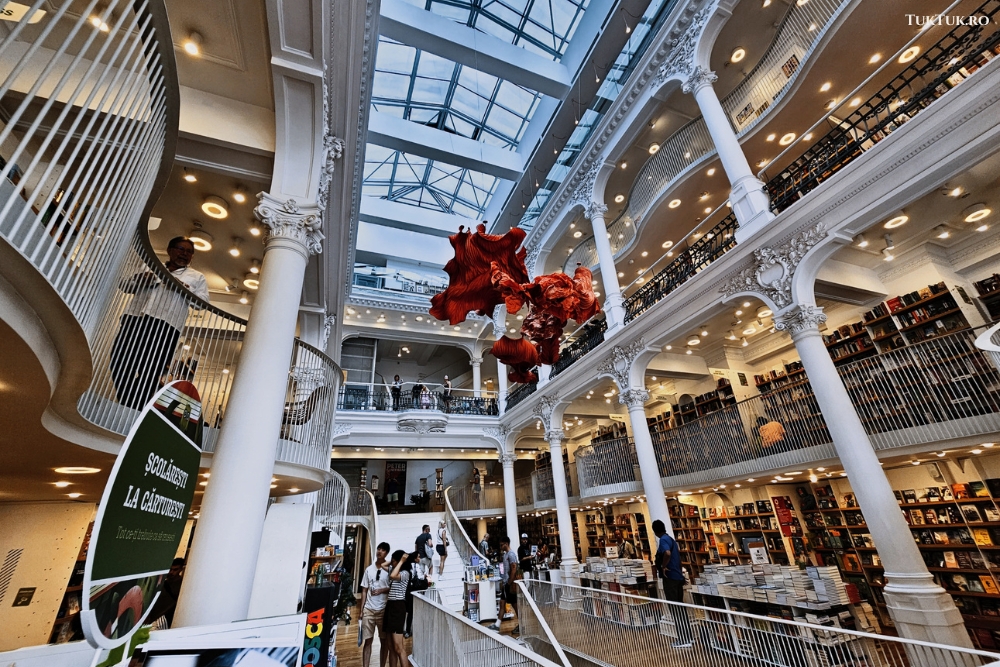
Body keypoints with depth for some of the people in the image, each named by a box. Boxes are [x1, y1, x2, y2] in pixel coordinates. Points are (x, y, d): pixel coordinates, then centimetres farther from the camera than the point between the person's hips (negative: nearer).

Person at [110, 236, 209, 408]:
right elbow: (125, 285, 23)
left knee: (148, 373, -10)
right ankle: (127, 409, 7)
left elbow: (203, 302, 6)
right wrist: (139, 279, 2)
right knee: (119, 362, -5)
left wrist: (184, 288, -11)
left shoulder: (196, 277, 19)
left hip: (166, 326, -4)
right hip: (134, 318, 4)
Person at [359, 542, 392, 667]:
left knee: (385, 641, 8)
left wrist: (382, 590, -18)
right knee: (368, 640, 6)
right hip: (368, 610, 2)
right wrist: (361, 610, 3)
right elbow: (364, 591, 6)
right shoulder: (369, 569, 3)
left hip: (384, 610, -2)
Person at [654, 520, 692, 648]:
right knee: (680, 607, 17)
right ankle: (688, 637, 25)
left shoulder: (663, 540, -16)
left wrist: (663, 567, -20)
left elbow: (667, 553, -35)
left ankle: (683, 640, 7)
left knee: (675, 609, 1)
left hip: (670, 576, -9)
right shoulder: (671, 539, 12)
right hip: (677, 576, 9)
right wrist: (659, 564, 29)